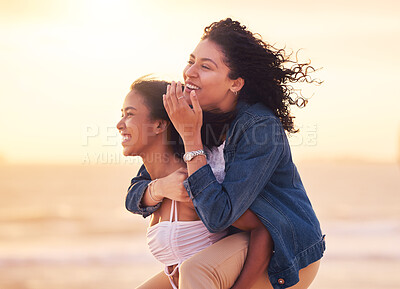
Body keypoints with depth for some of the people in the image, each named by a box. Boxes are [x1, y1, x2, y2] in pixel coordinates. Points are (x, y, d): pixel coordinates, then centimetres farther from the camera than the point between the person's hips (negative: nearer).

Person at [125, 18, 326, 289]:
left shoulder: (261, 128, -23)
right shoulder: (193, 119, -2)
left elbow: (218, 216, -29)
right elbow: (135, 198, 0)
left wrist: (190, 136, -28)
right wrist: (161, 188, -24)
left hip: (286, 253, -8)